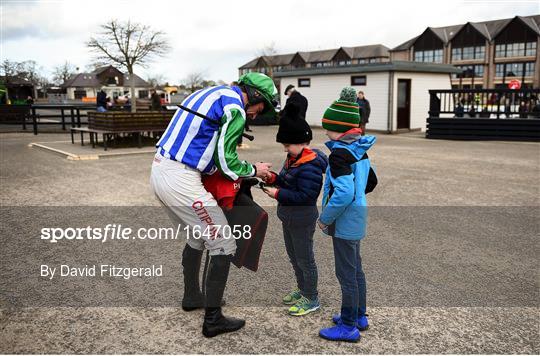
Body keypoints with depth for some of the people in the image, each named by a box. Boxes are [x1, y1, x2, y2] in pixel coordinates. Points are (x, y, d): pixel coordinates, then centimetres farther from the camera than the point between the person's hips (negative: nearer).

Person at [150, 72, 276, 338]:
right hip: (181, 181, -10)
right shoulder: (234, 107, -9)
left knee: (197, 236, 27)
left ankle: (192, 297, 42)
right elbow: (226, 161, -12)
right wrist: (254, 170, 6)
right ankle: (212, 320, 9)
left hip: (159, 171, 10)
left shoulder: (209, 93, 20)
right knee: (223, 246, 1)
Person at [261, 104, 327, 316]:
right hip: (289, 217, 10)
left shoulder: (309, 166, -25)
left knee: (304, 259, 5)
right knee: (293, 256, 22)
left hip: (302, 220, -10)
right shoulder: (293, 159, 5)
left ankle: (311, 299, 21)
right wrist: (273, 178, -3)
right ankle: (302, 289, 39)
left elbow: (305, 196, -28)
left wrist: (278, 194, -26)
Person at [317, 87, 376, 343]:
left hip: (344, 220, -10)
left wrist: (325, 218, -17)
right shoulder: (360, 150, 8)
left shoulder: (340, 153, -21)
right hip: (357, 218, 10)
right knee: (355, 269, 20)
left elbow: (343, 193, -28)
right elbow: (369, 181, 17)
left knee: (346, 273, 2)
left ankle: (348, 326, 15)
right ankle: (359, 316, 35)